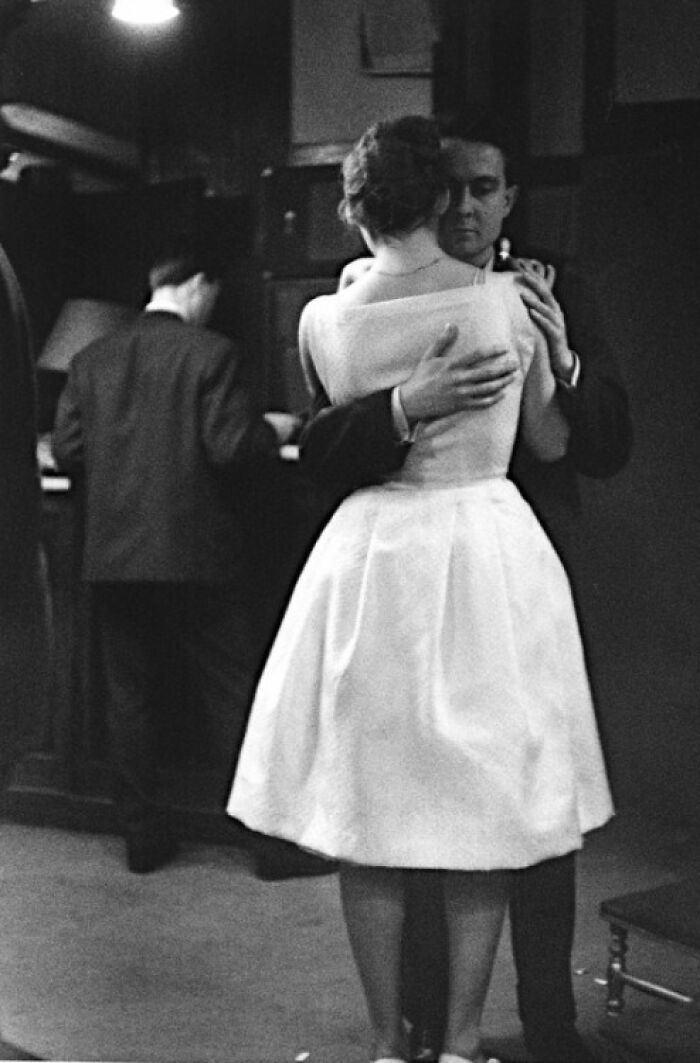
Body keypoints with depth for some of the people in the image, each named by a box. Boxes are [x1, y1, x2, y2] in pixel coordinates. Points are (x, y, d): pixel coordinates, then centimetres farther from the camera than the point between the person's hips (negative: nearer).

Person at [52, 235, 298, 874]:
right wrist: (274, 430, 5)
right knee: (232, 694, 5)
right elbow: (231, 447, -14)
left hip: (112, 557, 4)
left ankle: (143, 837, 17)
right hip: (196, 555, -4)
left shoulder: (92, 360, 6)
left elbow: (67, 452, 5)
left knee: (129, 695, 12)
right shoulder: (211, 353, -8)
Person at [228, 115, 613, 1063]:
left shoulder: (323, 320, -4)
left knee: (370, 812, 10)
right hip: (490, 557, 0)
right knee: (483, 806, 11)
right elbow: (554, 443, 5)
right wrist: (558, 345, 18)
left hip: (372, 561, 0)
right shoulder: (504, 299, -6)